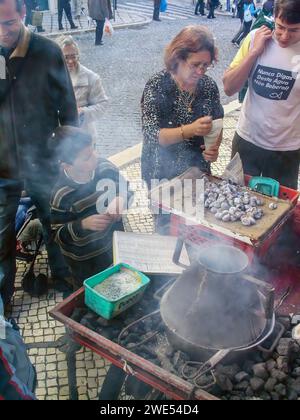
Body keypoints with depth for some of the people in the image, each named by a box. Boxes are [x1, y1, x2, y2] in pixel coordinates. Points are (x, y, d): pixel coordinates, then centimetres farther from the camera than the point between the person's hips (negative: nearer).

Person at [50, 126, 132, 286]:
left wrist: (120, 198, -21)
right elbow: (58, 234, -17)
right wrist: (83, 224, -33)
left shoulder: (105, 168, -16)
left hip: (115, 244, 5)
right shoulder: (62, 195, -26)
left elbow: (125, 187, 2)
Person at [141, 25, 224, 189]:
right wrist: (190, 130, -35)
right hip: (162, 172, -3)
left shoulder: (209, 86, -6)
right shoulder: (157, 85, -17)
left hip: (198, 170, 4)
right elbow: (152, 136, -22)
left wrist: (215, 147, -15)